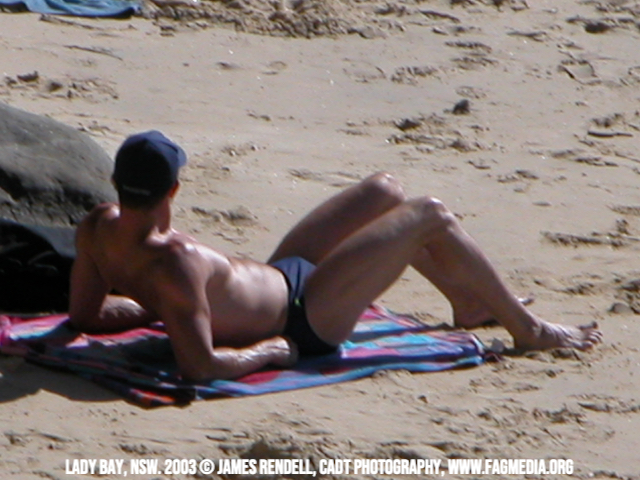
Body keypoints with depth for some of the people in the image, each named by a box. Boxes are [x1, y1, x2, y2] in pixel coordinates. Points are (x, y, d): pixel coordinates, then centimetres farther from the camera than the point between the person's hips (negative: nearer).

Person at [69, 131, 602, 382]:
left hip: (278, 273, 9)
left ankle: (468, 300, 43)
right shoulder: (172, 262, -39)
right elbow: (201, 365, -41)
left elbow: (85, 314, 0)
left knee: (384, 190, 21)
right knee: (433, 216, 0)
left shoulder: (98, 228, -15)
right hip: (306, 315, -9)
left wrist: (156, 307, 7)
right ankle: (528, 329, 21)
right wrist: (268, 350, -24)